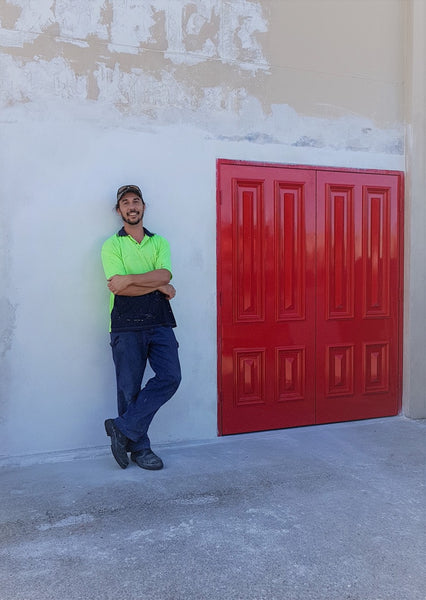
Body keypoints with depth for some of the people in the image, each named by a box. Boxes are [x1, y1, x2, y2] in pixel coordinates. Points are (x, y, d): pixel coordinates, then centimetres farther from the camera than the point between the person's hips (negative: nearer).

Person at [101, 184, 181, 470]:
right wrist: (158, 286, -6)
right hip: (127, 325, -2)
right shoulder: (112, 245, 5)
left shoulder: (159, 242, 14)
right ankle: (139, 447, 16)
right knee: (129, 387, 1)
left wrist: (129, 279, -15)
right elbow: (118, 287, -10)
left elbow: (164, 274, -6)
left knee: (170, 376, -10)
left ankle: (124, 428, 0)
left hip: (159, 322, 3)